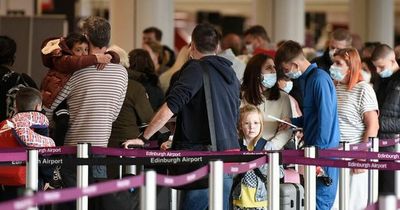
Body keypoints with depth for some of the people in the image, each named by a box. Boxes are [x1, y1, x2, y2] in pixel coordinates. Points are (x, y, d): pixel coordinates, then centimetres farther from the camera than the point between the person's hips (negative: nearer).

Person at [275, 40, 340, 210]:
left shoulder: (319, 79, -15)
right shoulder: (305, 79, 16)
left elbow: (326, 117, -19)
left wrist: (318, 148, -18)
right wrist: (293, 122, 12)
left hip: (324, 151, -10)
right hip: (314, 149, 10)